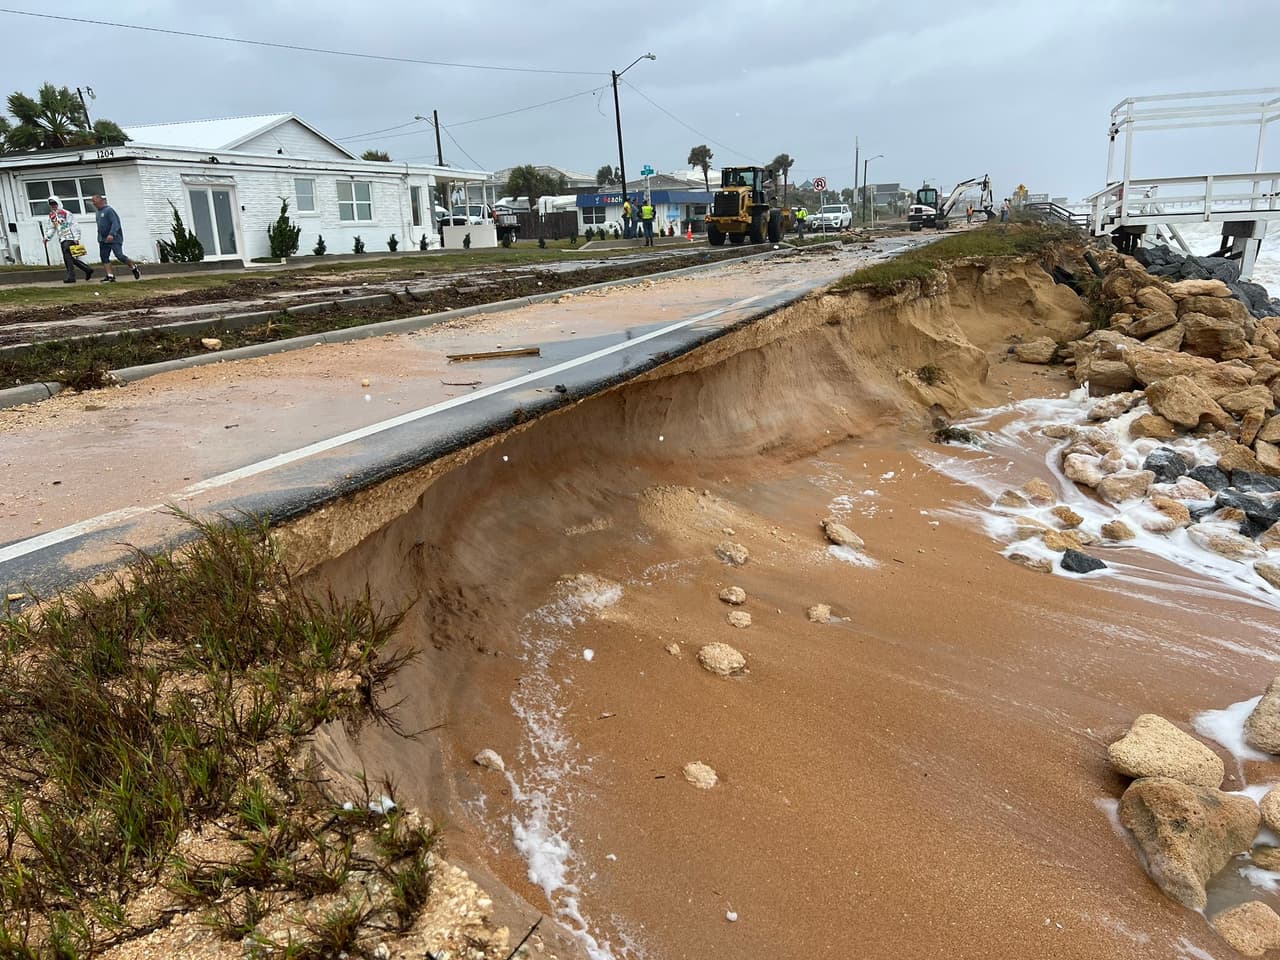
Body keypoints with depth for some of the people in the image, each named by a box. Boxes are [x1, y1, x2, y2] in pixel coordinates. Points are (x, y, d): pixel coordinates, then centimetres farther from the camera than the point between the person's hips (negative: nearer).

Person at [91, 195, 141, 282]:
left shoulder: (109, 210, -10)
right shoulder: (98, 213, 17)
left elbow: (115, 223, -19)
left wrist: (111, 234, -31)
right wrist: (99, 238, 21)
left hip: (114, 238, -8)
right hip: (103, 240, 8)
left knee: (119, 255, -15)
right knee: (104, 257, -1)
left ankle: (134, 267, 7)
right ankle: (110, 276, -2)